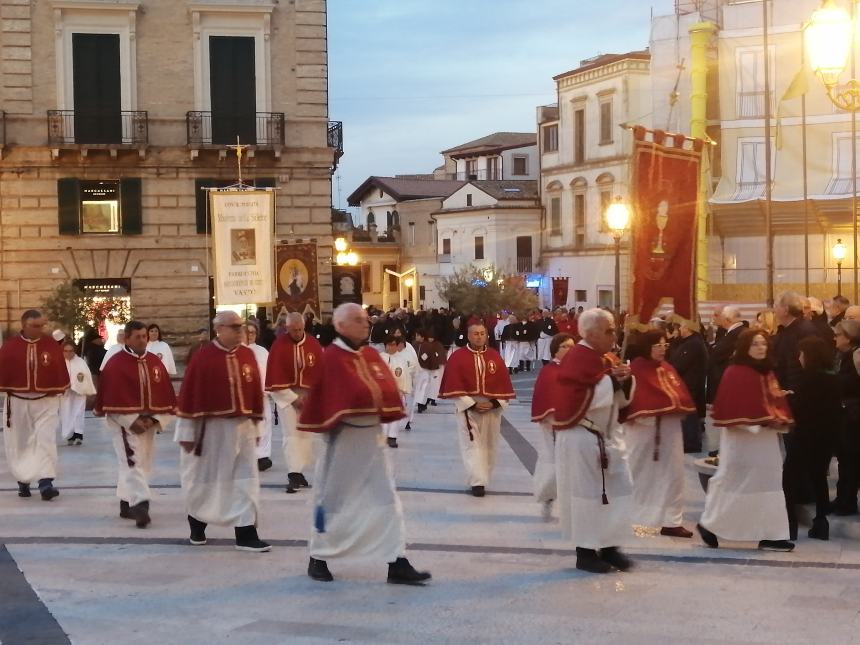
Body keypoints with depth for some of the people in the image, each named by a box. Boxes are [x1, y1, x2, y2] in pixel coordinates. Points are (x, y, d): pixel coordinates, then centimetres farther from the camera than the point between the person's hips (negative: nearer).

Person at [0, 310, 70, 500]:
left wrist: (58, 392, 1)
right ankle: (23, 482, 27)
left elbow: (61, 370, 1)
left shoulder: (52, 345, -3)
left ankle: (46, 483, -17)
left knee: (45, 441, -12)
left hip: (46, 402, -1)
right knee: (18, 442, 11)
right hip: (18, 402, 1)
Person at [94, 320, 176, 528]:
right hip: (124, 422, -6)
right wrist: (132, 421, -17)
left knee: (143, 465, 12)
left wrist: (154, 419, -6)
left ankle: (127, 504, 25)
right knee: (132, 463, -14)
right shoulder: (115, 364, -10)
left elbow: (166, 394, 6)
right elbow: (111, 398, -13)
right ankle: (140, 507, -20)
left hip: (149, 421, 6)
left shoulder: (155, 362, 6)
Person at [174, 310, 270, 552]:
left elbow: (255, 391, 10)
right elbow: (189, 395, -8)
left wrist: (256, 426, 12)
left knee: (246, 479, 0)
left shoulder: (248, 355, 3)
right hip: (211, 428, -4)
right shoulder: (203, 358, -10)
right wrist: (187, 432, -8)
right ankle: (197, 524, 32)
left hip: (242, 427, 4)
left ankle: (246, 534, 2)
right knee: (205, 478, 10)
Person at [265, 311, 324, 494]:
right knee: (291, 435, -10)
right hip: (286, 395, -4)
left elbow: (320, 371, 1)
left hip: (307, 396, 4)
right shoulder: (279, 345, -12)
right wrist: (294, 398, -13)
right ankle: (294, 476, -14)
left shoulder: (313, 344, -2)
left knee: (306, 435, 8)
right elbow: (275, 376, -12)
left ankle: (299, 472, 19)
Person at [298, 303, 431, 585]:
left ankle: (397, 564, 5)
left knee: (386, 498, 4)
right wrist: (374, 396, -11)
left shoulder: (371, 355, 9)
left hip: (371, 436, 7)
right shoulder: (331, 358, -13)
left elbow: (389, 389, 6)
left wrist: (370, 396, -8)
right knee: (333, 498, 5)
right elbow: (345, 395, -19)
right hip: (344, 438, -7)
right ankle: (318, 558, 22)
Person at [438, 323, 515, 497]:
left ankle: (483, 480, 25)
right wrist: (472, 404, -15)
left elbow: (504, 385, 4)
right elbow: (454, 387, -9)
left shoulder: (495, 357, 5)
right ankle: (478, 482, -13)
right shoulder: (457, 357, -5)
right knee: (472, 445, -10)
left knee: (489, 446, 10)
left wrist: (495, 403, -11)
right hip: (467, 408, -3)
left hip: (492, 408, 3)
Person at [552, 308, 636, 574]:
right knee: (587, 493, -3)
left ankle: (608, 546, 17)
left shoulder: (607, 359, 11)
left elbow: (621, 398, 14)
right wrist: (611, 381, -21)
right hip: (581, 438, -9)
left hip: (606, 435, 9)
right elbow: (578, 401, -25)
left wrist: (625, 381, -8)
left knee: (619, 488, 9)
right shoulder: (577, 361, -16)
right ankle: (585, 552, 7)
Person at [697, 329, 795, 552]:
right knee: (732, 481, 0)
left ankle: (770, 534, 7)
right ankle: (709, 524, 15)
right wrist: (755, 424, -21)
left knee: (767, 482, 5)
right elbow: (729, 406, -18)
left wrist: (779, 419, -3)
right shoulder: (735, 373, -13)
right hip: (742, 437, -8)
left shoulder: (767, 373, 13)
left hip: (765, 437, 8)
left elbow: (775, 402, 15)